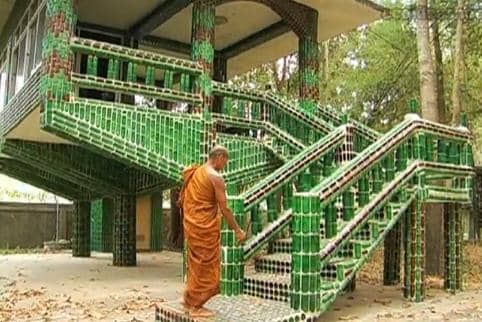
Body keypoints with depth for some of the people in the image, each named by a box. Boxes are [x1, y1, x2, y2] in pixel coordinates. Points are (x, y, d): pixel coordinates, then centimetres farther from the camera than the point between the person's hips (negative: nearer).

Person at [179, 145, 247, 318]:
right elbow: (224, 208, -15)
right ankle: (195, 306, 11)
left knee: (196, 264, 19)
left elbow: (182, 200, 14)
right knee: (205, 266, 3)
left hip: (191, 225, 8)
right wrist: (237, 230, -7)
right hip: (205, 228, -8)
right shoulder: (215, 177, -14)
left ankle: (190, 299, 28)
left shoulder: (193, 173, 10)